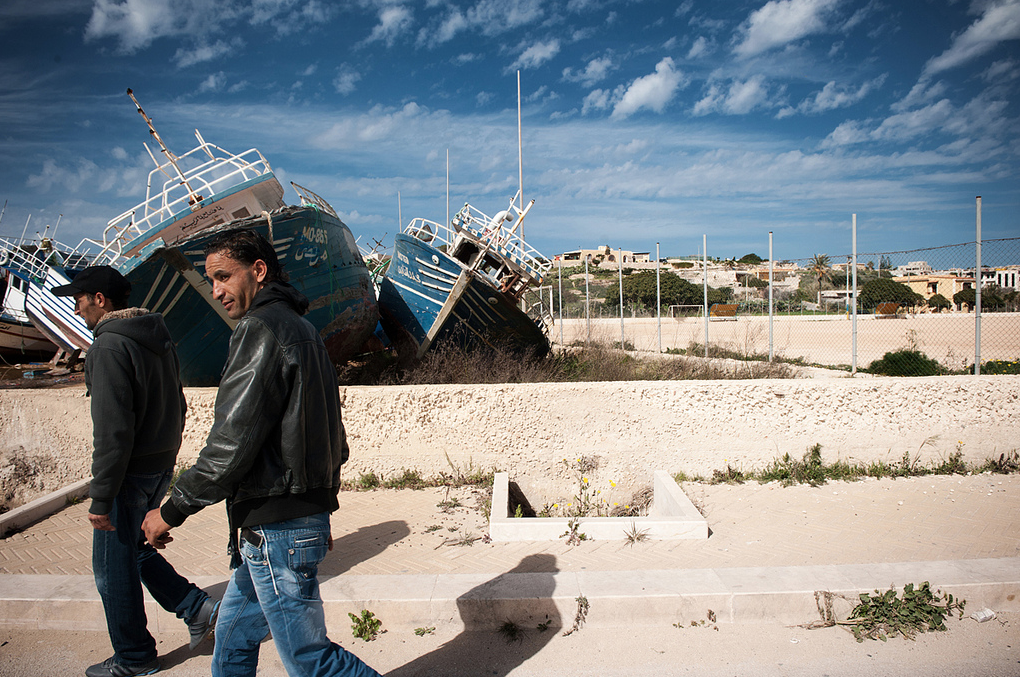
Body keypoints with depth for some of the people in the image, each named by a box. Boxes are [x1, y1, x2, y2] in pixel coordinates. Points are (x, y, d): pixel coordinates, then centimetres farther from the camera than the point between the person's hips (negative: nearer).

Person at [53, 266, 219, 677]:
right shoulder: (159, 338, 9)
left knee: (113, 566, 8)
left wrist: (101, 497, -19)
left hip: (129, 472, -9)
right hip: (162, 468, 9)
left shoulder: (110, 345, -19)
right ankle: (196, 607, 18)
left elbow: (112, 431, -23)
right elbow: (177, 407, 15)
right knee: (132, 549, 24)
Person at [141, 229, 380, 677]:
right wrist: (317, 512, 23)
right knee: (233, 638, 22)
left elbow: (232, 443, -21)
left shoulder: (261, 329, -16)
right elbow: (334, 441, 17)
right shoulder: (301, 329, 14)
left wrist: (172, 511, -9)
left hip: (276, 530, -10)